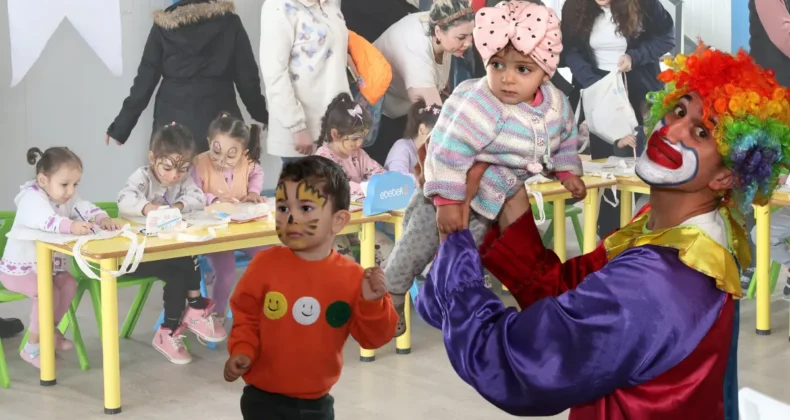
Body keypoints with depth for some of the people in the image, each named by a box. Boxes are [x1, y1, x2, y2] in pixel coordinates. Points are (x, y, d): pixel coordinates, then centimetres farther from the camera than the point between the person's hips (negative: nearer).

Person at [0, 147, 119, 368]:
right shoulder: (32, 199, -26)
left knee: (69, 284, -6)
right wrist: (72, 226, -63)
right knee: (48, 292, -26)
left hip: (47, 264, 8)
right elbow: (47, 220, -45)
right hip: (19, 267, -8)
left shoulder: (67, 198, 3)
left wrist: (102, 218, -34)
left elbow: (85, 208, -10)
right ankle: (32, 347, -13)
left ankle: (51, 332, 13)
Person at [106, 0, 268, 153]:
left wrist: (121, 126, 7)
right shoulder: (229, 21, 1)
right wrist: (263, 116, 16)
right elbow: (247, 77, 3)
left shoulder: (164, 25, 2)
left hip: (173, 122, 1)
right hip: (218, 121, 0)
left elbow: (145, 80, 1)